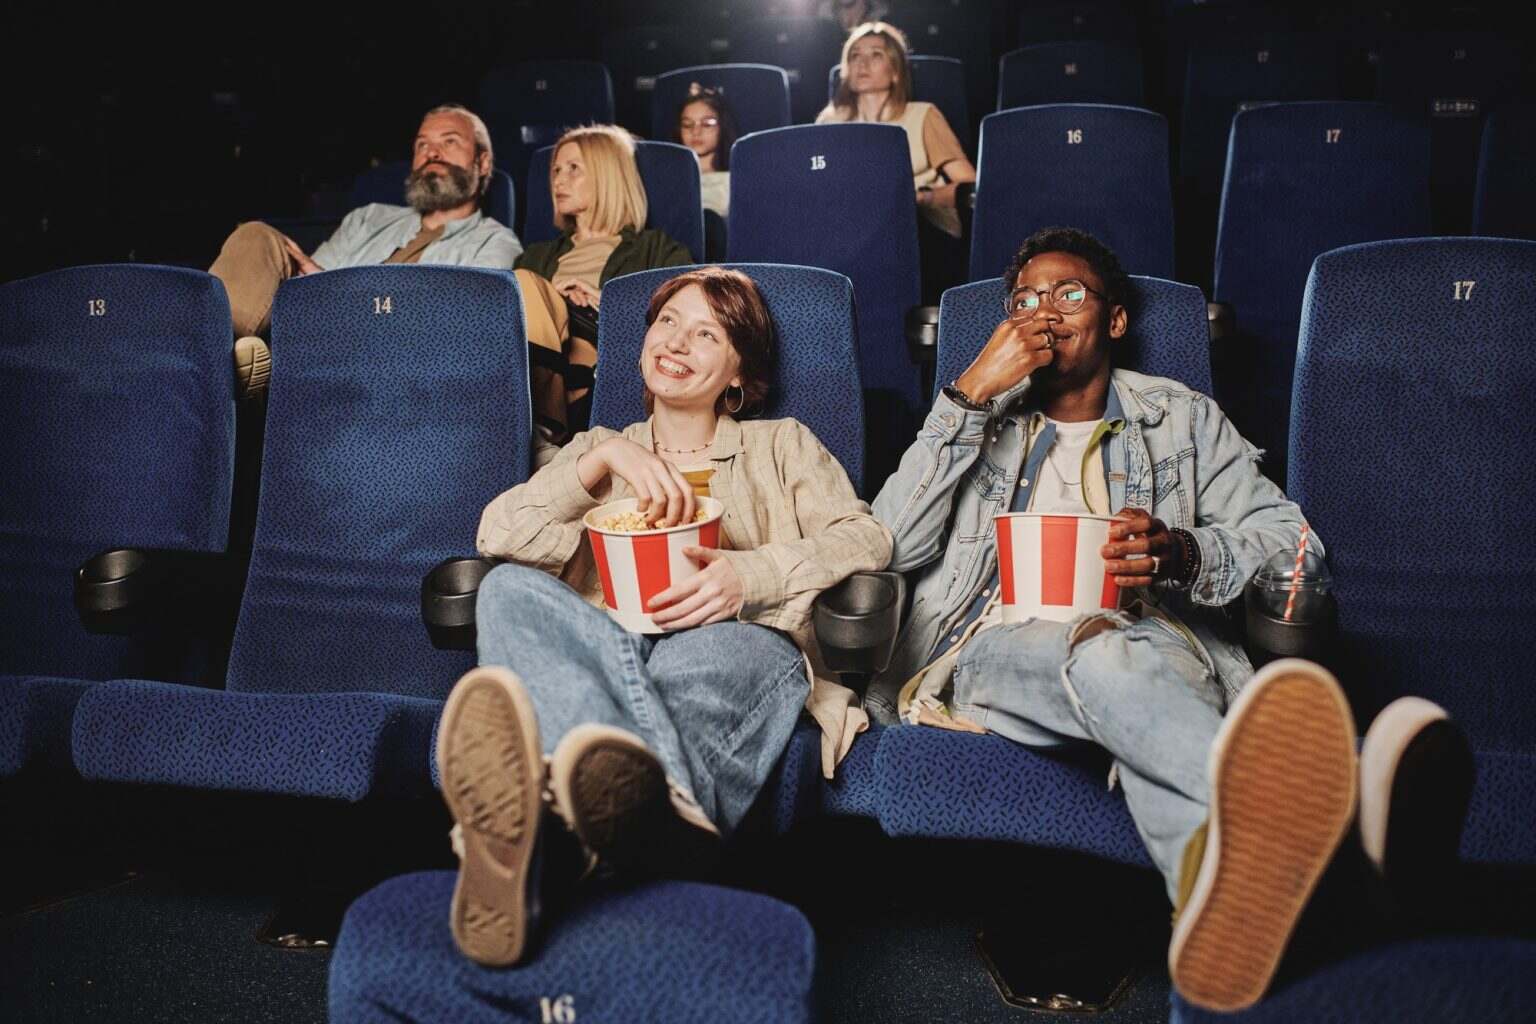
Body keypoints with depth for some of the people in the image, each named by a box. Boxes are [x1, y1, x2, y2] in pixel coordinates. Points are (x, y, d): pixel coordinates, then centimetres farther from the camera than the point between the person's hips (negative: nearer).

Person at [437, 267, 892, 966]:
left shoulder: (781, 446, 27)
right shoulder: (598, 447, 30)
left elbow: (866, 540, 8)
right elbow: (499, 533, 11)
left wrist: (752, 573, -10)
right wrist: (606, 459, -3)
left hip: (735, 645, -1)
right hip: (599, 644, 2)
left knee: (693, 660, -38)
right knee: (510, 590, -32)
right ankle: (665, 806, -59)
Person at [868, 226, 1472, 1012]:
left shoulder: (1183, 419, 25)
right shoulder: (976, 420, 26)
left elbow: (1292, 542, 12)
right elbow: (893, 547, 7)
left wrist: (1185, 553, -11)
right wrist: (971, 393, 2)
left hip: (1152, 635, 1)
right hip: (1000, 645, 0)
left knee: (1119, 660, -39)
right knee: (1104, 653, -38)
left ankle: (1222, 876, -71)